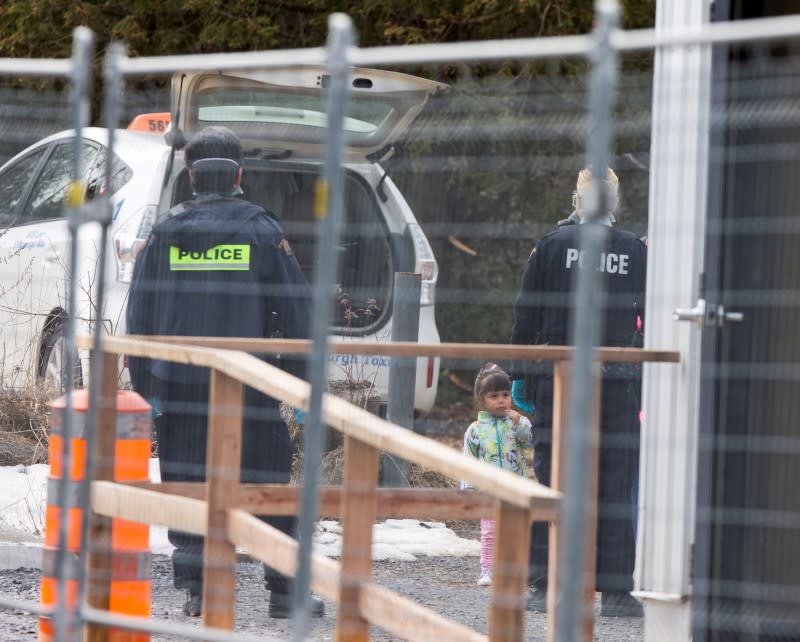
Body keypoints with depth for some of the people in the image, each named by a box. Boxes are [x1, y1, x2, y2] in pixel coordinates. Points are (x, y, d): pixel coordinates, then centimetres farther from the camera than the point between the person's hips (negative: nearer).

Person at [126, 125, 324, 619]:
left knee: (186, 483, 7)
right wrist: (301, 387, 2)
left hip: (180, 385, 2)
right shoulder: (261, 230, -1)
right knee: (270, 484, 5)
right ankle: (285, 590, 5)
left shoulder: (166, 232, 4)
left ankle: (196, 590, 3)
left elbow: (141, 316, 5)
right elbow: (297, 312, -2)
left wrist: (145, 389, 9)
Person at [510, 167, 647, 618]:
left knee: (553, 479, 4)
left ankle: (545, 585, 2)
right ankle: (615, 589, 1)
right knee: (616, 485, 3)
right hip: (618, 382, 0)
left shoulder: (553, 245, -1)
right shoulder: (636, 251, 3)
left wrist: (521, 376, 7)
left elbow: (527, 315, 1)